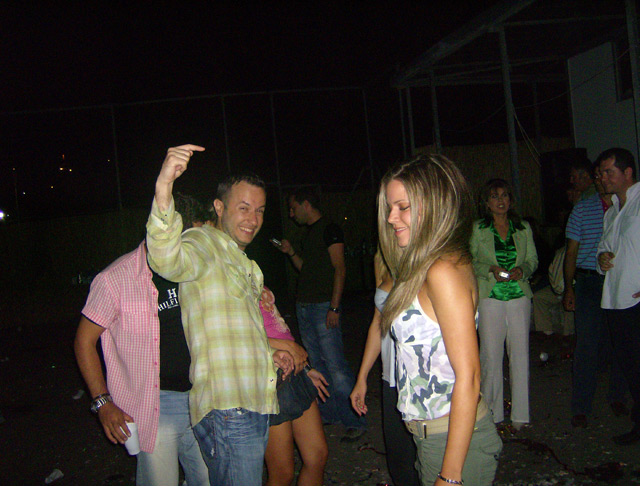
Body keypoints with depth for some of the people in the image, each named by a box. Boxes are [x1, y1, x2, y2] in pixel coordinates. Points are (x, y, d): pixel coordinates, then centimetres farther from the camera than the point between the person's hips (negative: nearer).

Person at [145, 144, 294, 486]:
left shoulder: (241, 263, 22)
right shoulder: (203, 242, -7)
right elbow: (167, 260, -33)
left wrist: (269, 353, 14)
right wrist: (163, 191, -48)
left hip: (252, 406, 9)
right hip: (227, 409, -9)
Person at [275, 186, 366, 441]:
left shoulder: (329, 229, -7)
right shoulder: (309, 233, 19)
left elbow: (340, 269, -14)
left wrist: (334, 307, -20)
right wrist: (291, 252, 12)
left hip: (323, 305, -9)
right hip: (304, 306, 9)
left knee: (335, 366, -10)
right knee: (317, 364, 11)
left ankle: (354, 420, -4)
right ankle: (329, 414, 20)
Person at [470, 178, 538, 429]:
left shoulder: (523, 228, 11)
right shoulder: (477, 229, 4)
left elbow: (533, 259, 13)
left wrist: (522, 270, -8)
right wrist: (491, 270, -13)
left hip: (519, 296, 2)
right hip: (489, 297, -2)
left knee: (520, 354, 3)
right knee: (491, 355, -1)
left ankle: (519, 414, 15)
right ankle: (492, 414, 12)